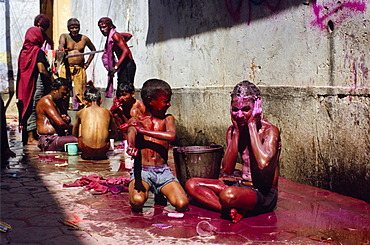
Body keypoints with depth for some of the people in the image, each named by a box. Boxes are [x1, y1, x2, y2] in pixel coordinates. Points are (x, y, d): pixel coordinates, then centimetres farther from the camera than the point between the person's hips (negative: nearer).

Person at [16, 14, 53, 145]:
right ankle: (31, 138, 1)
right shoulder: (38, 51, -13)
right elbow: (42, 70, -20)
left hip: (26, 83, 8)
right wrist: (52, 79, -7)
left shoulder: (25, 50, 11)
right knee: (35, 108, -3)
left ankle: (27, 137, 19)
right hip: (38, 83, -8)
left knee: (29, 107, 13)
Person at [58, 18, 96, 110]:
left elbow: (93, 49, 22)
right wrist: (61, 48, -43)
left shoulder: (84, 39, 8)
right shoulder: (64, 36, 4)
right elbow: (61, 43, -19)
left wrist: (87, 63, 13)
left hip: (80, 69, 1)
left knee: (80, 93, -2)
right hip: (66, 68, -1)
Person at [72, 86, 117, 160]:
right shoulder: (107, 112, 9)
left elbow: (74, 134, 21)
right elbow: (114, 133, 22)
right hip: (102, 152, 1)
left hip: (86, 152, -1)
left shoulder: (81, 112, 7)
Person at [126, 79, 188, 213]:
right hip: (141, 170, -2)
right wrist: (131, 146, -42)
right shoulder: (135, 121, 6)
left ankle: (162, 192, 15)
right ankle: (140, 188, 6)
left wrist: (143, 130, -14)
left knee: (182, 205, -18)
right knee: (137, 201, -31)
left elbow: (172, 135, -12)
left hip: (163, 170, 2)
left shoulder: (167, 119, 10)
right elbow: (131, 135, -17)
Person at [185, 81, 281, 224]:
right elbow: (227, 170, -4)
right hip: (242, 186, 8)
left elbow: (263, 163, -32)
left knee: (228, 195, -39)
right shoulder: (233, 131, 5)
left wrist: (252, 125, -20)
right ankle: (236, 210, -19)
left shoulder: (270, 131, -12)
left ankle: (233, 211, -4)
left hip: (265, 194, -8)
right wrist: (236, 131, -7)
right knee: (191, 184, -4)